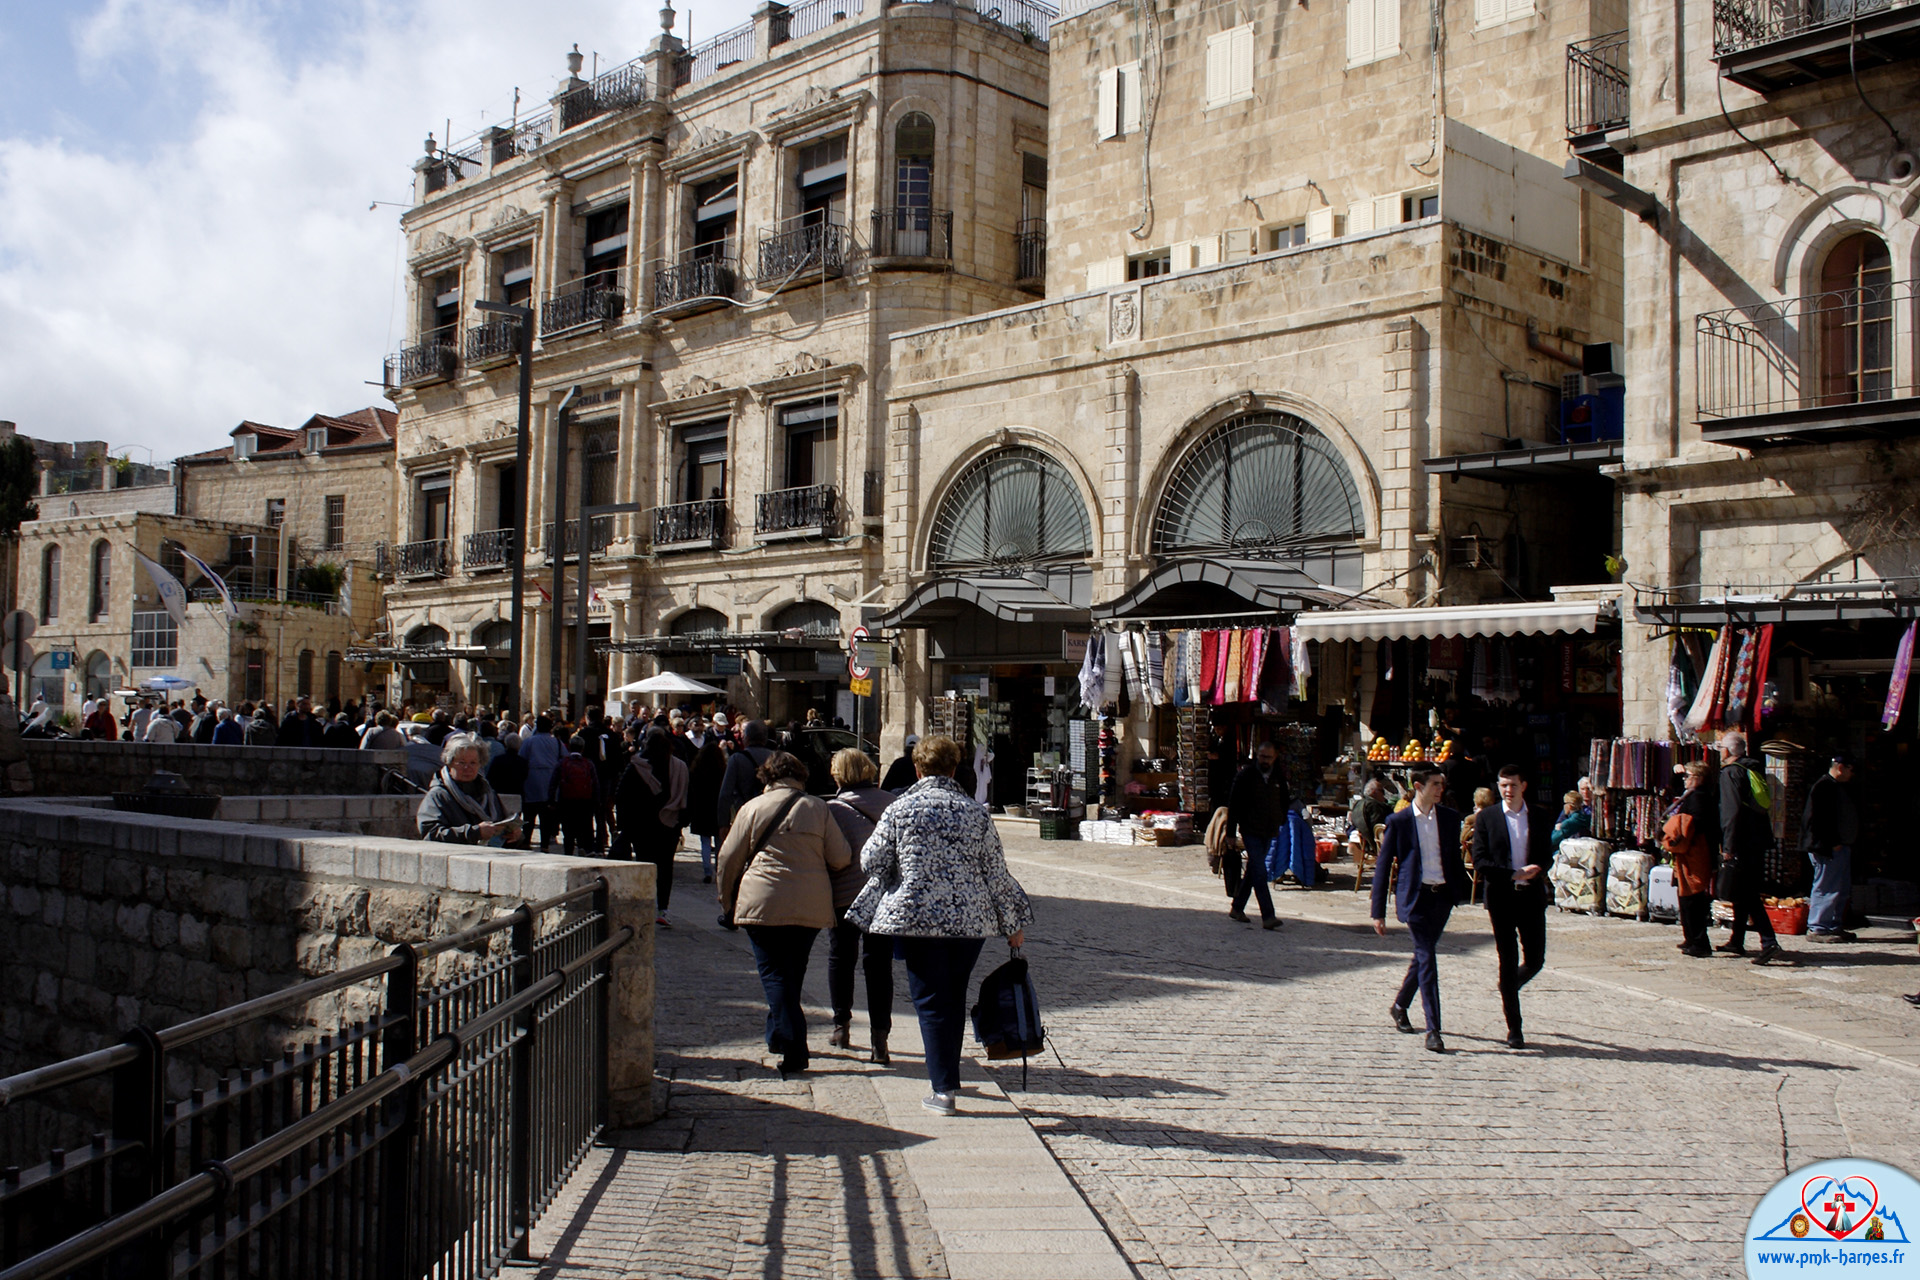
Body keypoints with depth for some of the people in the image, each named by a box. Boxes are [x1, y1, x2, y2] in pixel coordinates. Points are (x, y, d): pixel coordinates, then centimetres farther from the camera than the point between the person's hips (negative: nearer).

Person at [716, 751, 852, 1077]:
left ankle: (792, 1048, -11)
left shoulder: (753, 808, 1)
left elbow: (729, 859, 3)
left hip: (764, 904, -3)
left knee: (774, 974, -1)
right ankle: (780, 1035, 31)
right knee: (793, 973, 18)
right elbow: (841, 858, 1)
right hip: (811, 908, 3)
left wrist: (727, 902, 17)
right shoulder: (818, 808, 5)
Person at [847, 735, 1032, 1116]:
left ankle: (943, 1089, 0)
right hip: (971, 919, 2)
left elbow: (871, 862, 1)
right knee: (955, 999, 18)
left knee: (931, 1001, 3)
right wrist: (1013, 924, 14)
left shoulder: (899, 810, -2)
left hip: (917, 918, -2)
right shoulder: (977, 813, 3)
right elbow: (996, 873, 5)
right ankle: (948, 1075, 30)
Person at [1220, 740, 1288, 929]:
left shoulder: (1279, 778, 7)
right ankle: (1267, 916, -17)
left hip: (1269, 833, 5)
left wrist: (1281, 825, 9)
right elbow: (1233, 805, -5)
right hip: (1250, 831, -5)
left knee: (1253, 871, 13)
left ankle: (1237, 908, 25)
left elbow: (1284, 804, 19)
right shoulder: (1246, 775, -6)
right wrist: (1230, 833, -6)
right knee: (1260, 873, -12)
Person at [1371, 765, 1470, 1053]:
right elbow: (1383, 867, -3)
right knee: (1426, 958, -10)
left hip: (1443, 896, 5)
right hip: (1414, 897, -4)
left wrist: (1462, 891, 7)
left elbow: (1455, 858, 17)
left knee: (1423, 955, 15)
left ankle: (1400, 1005, 37)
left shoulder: (1450, 817, 6)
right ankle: (1433, 1029, -9)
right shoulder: (1399, 821, -5)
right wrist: (1378, 912, -5)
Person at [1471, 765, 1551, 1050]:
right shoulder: (1487, 817, -1)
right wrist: (1515, 874, -15)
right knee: (1508, 962, 1)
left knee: (1535, 960, 3)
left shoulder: (1540, 815, 7)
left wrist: (1536, 870, -11)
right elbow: (1480, 861, -5)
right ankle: (1514, 1029, 8)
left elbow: (1547, 855, 11)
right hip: (1501, 896, -2)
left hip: (1532, 895, 2)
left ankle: (1509, 989, 37)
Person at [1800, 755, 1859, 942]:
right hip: (1828, 849, -11)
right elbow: (1817, 819, -20)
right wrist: (1831, 843, -21)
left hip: (1841, 847, 11)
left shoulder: (1842, 787, 19)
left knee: (1842, 889, 14)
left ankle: (1835, 927, 22)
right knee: (1827, 888, -9)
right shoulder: (1822, 787, -14)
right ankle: (1816, 929, -6)